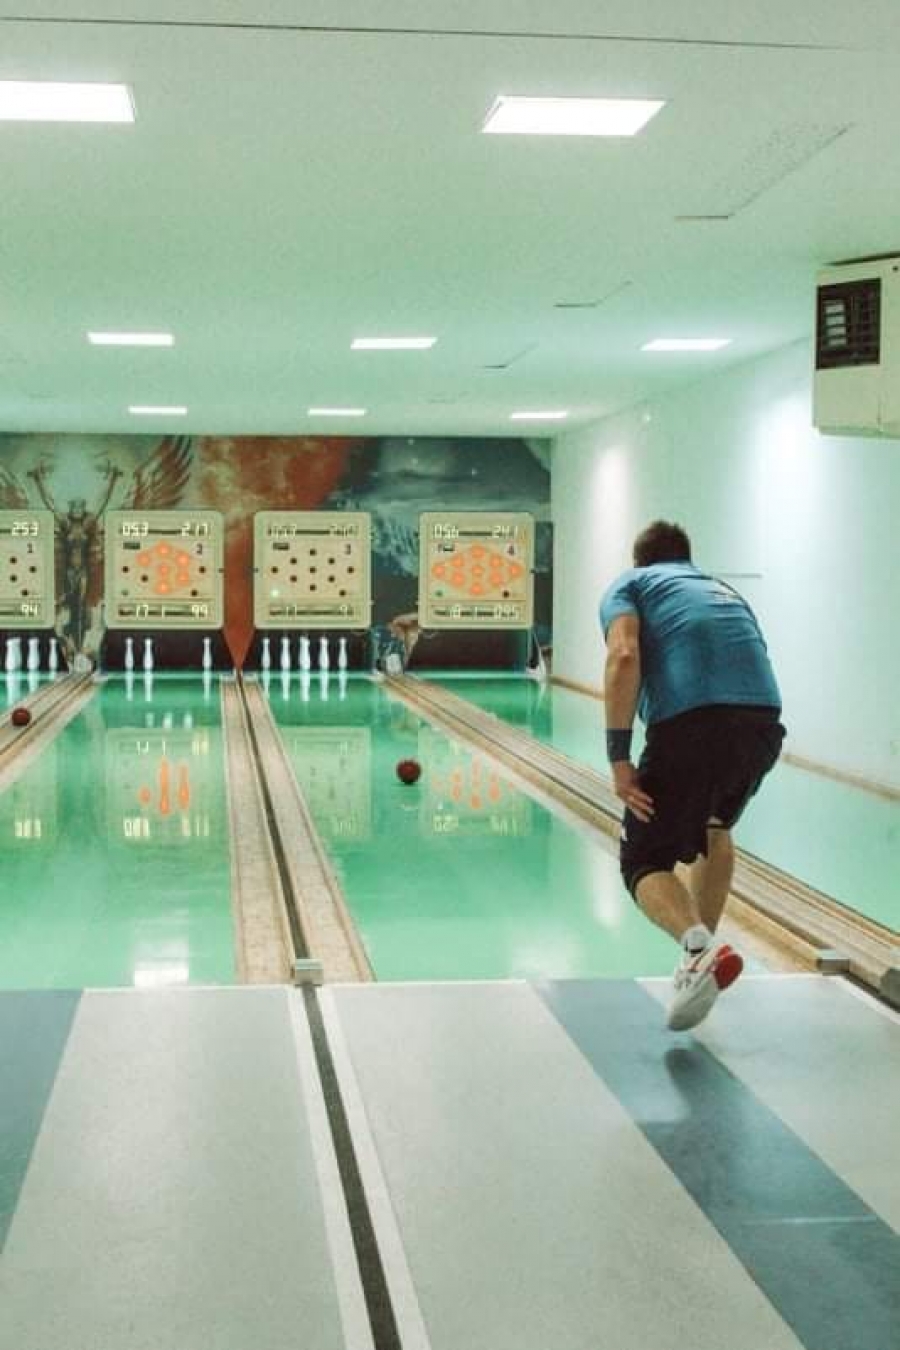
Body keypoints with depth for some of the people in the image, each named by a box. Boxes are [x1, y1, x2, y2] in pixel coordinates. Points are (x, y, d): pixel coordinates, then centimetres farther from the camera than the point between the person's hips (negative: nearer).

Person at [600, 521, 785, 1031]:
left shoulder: (629, 584, 18)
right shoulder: (724, 589, 34)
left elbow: (624, 656, -3)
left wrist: (619, 757, -6)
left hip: (690, 724, -5)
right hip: (765, 722, 5)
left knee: (646, 862, 7)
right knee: (714, 828, 33)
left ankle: (701, 946, -22)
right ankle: (705, 948, 33)